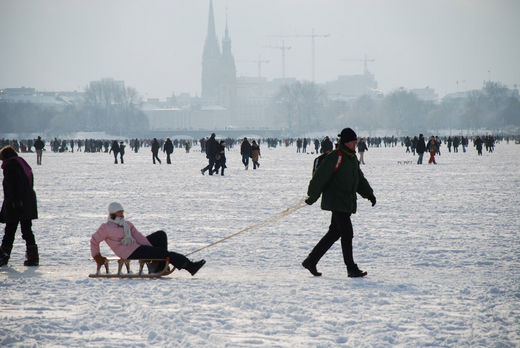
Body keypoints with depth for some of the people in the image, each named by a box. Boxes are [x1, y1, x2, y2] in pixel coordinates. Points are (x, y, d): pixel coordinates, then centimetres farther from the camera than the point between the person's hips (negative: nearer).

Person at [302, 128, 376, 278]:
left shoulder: (352, 158, 15)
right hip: (336, 202, -10)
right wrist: (312, 197, -16)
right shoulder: (335, 157, -14)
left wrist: (369, 193, 12)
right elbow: (320, 177, -16)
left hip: (347, 203, 10)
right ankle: (352, 269, -5)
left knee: (334, 233, 12)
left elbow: (360, 179, 24)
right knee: (347, 234, -9)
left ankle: (311, 261, 19)